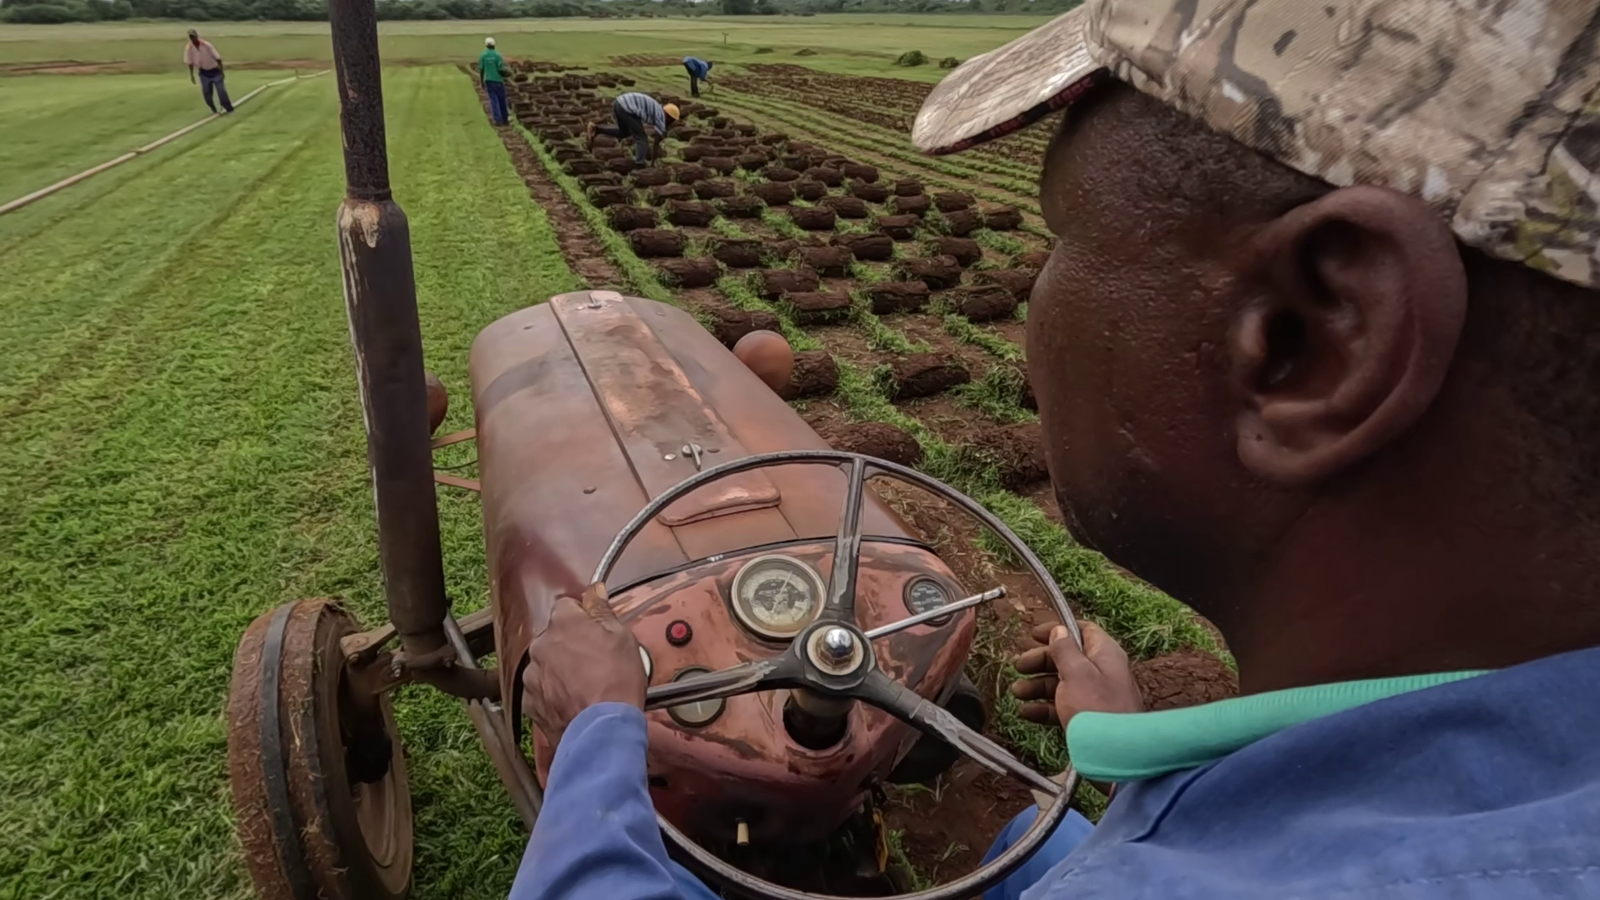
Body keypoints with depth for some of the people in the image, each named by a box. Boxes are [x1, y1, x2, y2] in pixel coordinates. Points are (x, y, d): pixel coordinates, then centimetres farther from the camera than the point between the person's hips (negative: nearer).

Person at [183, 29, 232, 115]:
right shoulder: (188, 48, -10)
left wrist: (221, 71, -13)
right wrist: (192, 75, 1)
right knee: (206, 93, 2)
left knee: (221, 91, -7)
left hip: (214, 71, -3)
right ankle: (214, 110, 15)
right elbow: (190, 62, 0)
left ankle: (229, 109, 3)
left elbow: (217, 58, -13)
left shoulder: (206, 45, -18)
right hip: (203, 73, 3)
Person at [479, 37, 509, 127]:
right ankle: (505, 119, 19)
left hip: (488, 81, 2)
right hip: (498, 80, -2)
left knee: (493, 100, 4)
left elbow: (481, 70, 0)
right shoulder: (498, 55, -11)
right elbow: (501, 70, -14)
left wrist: (482, 82, 10)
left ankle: (498, 120, -6)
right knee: (502, 100, 12)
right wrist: (505, 74, 10)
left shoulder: (482, 55, -3)